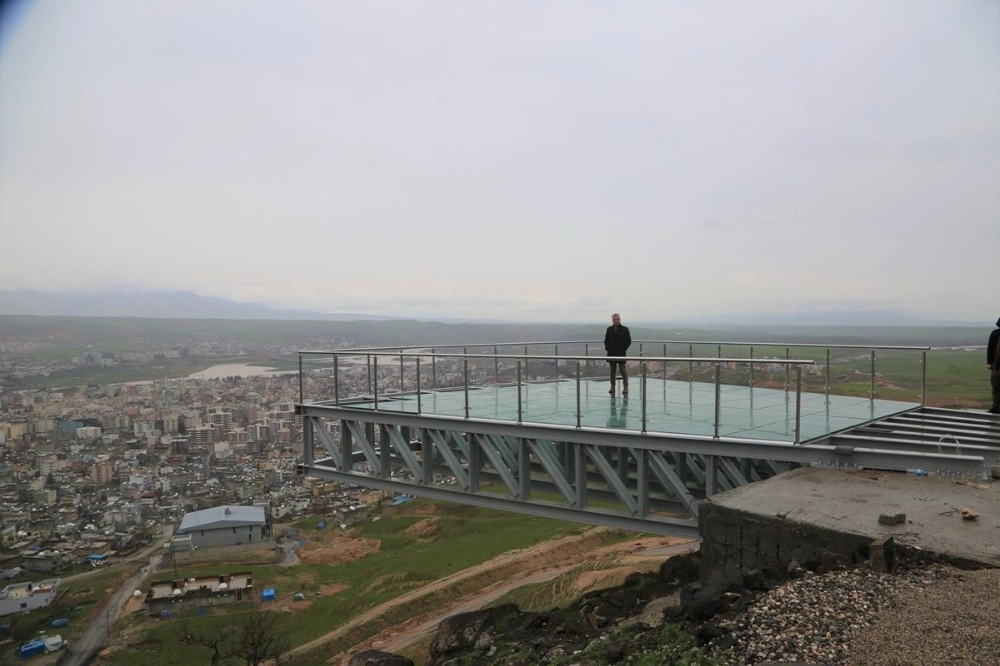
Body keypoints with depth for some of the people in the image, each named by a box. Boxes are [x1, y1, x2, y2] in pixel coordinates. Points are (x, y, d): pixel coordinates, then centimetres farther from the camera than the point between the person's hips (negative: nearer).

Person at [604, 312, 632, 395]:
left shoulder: (625, 329, -2)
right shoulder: (609, 329, 8)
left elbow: (628, 341, 0)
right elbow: (606, 340, 15)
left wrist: (623, 349, -9)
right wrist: (607, 349, 1)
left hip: (621, 354, -3)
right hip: (611, 353, 3)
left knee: (622, 370, -3)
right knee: (612, 371, 7)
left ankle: (625, 387, 3)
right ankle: (612, 387, 14)